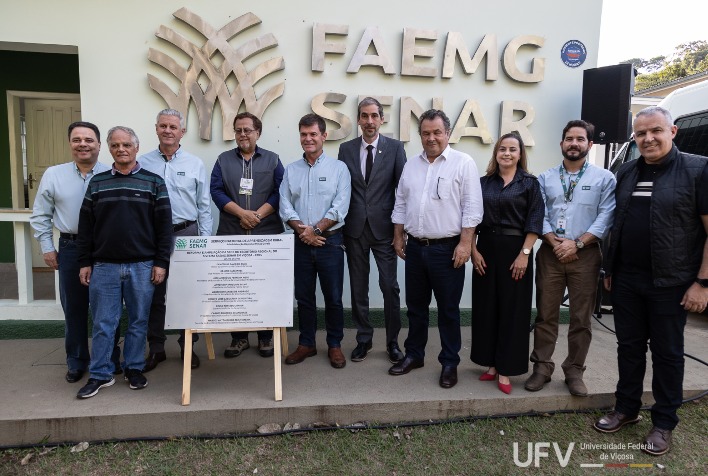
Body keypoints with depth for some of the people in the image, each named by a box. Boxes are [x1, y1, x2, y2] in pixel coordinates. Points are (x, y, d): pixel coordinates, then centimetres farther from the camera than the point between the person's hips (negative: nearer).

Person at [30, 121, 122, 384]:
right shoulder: (53, 175, 3)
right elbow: (40, 216, 8)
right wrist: (47, 247, 4)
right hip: (70, 249, 2)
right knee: (74, 309, 12)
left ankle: (111, 361, 23)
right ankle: (76, 362, 27)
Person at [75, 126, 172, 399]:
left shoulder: (153, 183, 2)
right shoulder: (97, 183, 9)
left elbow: (164, 225, -1)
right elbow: (85, 226, 10)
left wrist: (161, 262, -6)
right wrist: (84, 263, 5)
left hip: (142, 266, -1)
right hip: (104, 266, 2)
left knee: (138, 322, 9)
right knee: (103, 323, 8)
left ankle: (134, 368, 24)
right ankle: (99, 375, 21)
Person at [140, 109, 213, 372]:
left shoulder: (195, 164, 5)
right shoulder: (142, 163, 5)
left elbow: (204, 206, 5)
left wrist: (205, 241, 0)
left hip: (186, 234, 0)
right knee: (154, 294, 8)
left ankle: (188, 347, 20)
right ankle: (155, 348, 21)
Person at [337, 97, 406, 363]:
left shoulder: (395, 148, 1)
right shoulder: (346, 149, 6)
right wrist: (339, 226, 2)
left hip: (384, 228, -2)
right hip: (355, 229, 2)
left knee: (390, 287, 2)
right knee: (358, 288, 10)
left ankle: (393, 342, 18)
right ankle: (363, 339, 25)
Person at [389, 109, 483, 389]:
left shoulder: (463, 163, -6)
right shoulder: (411, 165, 11)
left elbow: (471, 208, -10)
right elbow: (400, 203, 14)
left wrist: (465, 243, -15)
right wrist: (398, 237, 10)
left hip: (447, 249, -5)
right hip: (415, 247, 5)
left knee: (448, 310, 7)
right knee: (415, 306, 16)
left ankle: (449, 363, 22)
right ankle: (414, 355, 31)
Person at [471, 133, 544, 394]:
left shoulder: (529, 183, 1)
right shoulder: (484, 182, 8)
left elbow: (534, 221, -5)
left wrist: (524, 254, -13)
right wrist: (474, 250, -2)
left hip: (515, 250, -3)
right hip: (486, 249, 3)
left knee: (512, 309, 2)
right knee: (486, 307, 7)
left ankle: (505, 369, 12)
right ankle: (491, 363, 21)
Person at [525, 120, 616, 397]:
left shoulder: (604, 178, 4)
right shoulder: (545, 178, 9)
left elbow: (605, 218, -4)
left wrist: (577, 243, -14)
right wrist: (556, 243, -12)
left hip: (585, 255, -1)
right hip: (550, 253, 1)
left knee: (581, 318, 6)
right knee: (546, 315, 6)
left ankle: (574, 371, 20)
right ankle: (542, 368, 17)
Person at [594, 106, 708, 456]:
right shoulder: (626, 173, 8)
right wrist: (610, 269, 11)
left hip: (670, 283, -4)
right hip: (626, 280, 4)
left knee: (667, 353, 9)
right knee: (629, 347, 14)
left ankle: (664, 423, 25)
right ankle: (626, 408, 30)